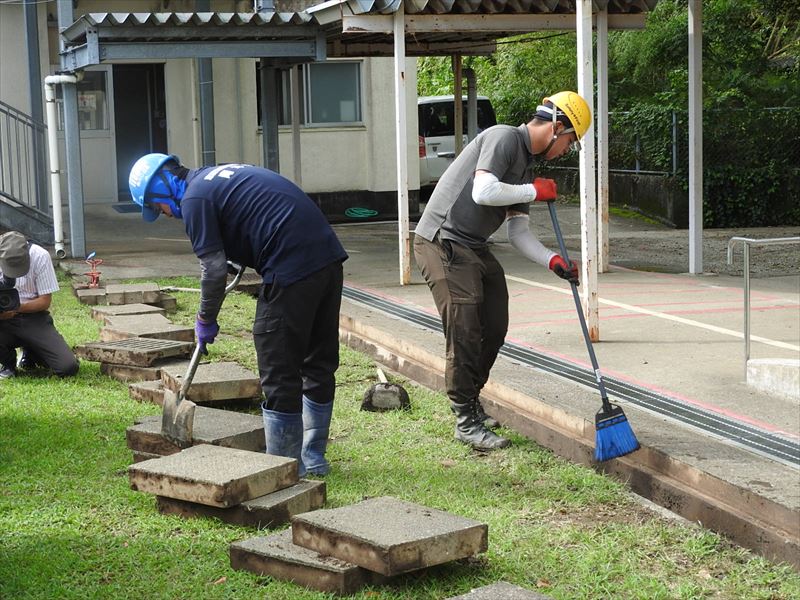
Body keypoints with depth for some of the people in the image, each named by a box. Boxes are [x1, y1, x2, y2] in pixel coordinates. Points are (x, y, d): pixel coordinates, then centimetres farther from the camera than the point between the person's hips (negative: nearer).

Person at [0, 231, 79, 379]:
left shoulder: (40, 256, -13)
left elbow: (45, 301, -8)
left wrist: (17, 307, -26)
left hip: (34, 318, 0)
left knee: (68, 367, -18)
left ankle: (30, 354, 16)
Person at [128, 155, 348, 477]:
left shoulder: (194, 199, -5)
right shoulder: (218, 175, 23)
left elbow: (214, 269, -7)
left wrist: (205, 319, 6)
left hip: (292, 267, -9)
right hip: (329, 256, 9)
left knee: (279, 373, 2)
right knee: (319, 366, 16)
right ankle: (312, 457, 27)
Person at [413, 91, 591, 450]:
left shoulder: (527, 164, 16)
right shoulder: (503, 138, -12)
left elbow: (518, 234, 14)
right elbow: (483, 192, -27)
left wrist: (553, 261, -2)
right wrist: (535, 191, -12)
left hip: (474, 247, 10)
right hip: (442, 243, -10)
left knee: (494, 330, 11)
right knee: (464, 333, -9)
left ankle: (468, 403, 28)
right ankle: (466, 421, 1)